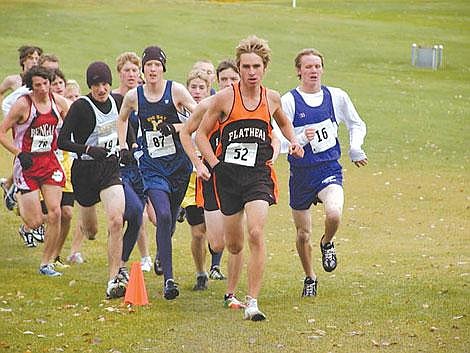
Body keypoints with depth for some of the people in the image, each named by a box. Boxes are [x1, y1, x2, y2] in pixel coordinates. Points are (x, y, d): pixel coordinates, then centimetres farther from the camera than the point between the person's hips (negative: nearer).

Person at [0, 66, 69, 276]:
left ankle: (46, 263, 6)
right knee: (35, 222, -6)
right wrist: (19, 154, -16)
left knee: (55, 214, -7)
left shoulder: (58, 102, 0)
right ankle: (19, 200, 32)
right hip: (27, 164, -4)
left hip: (50, 162, 4)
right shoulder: (23, 105, -13)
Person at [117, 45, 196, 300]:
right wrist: (123, 146, 14)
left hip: (179, 162, 0)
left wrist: (176, 127, -23)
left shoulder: (176, 91, -6)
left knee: (171, 217, 14)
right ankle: (168, 279, -21)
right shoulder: (133, 96, 1)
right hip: (151, 164, 0)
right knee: (163, 216, -19)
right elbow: (122, 119, 23)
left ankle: (161, 256, 47)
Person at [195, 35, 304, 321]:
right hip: (229, 175, 0)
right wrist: (215, 164, -5)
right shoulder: (225, 98, -3)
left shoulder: (272, 98, 5)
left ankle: (252, 302, -18)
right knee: (234, 245, 8)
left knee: (256, 234, -20)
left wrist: (294, 142, 9)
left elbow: (284, 123, 28)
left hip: (259, 175, 0)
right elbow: (201, 134, 6)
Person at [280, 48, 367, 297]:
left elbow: (357, 125, 18)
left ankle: (327, 244, 6)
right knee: (303, 234, 7)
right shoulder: (289, 101, -7)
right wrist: (300, 139, -31)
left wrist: (355, 150, 2)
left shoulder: (336, 97, 3)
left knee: (334, 214, -29)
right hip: (301, 174, 0)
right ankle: (310, 279, 32)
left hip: (329, 169, 0)